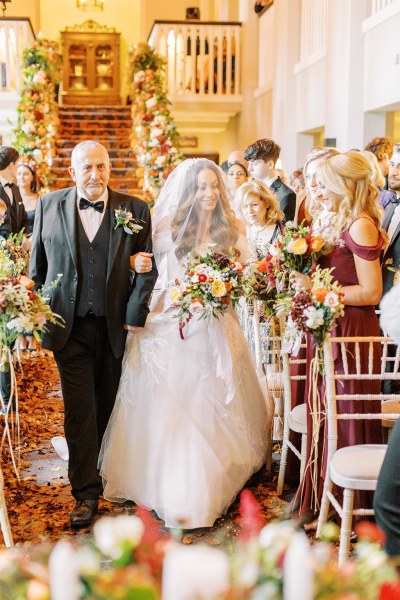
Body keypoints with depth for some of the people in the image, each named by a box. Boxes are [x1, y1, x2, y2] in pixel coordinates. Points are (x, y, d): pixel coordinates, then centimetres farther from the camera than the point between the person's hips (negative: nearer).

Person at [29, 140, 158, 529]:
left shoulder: (135, 209, -1)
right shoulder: (49, 206, 2)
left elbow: (149, 267, -1)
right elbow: (37, 265, 8)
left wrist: (136, 314, -10)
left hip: (116, 326, 0)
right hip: (70, 325, 0)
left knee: (109, 407, 13)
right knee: (79, 409, 1)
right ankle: (86, 492, 11)